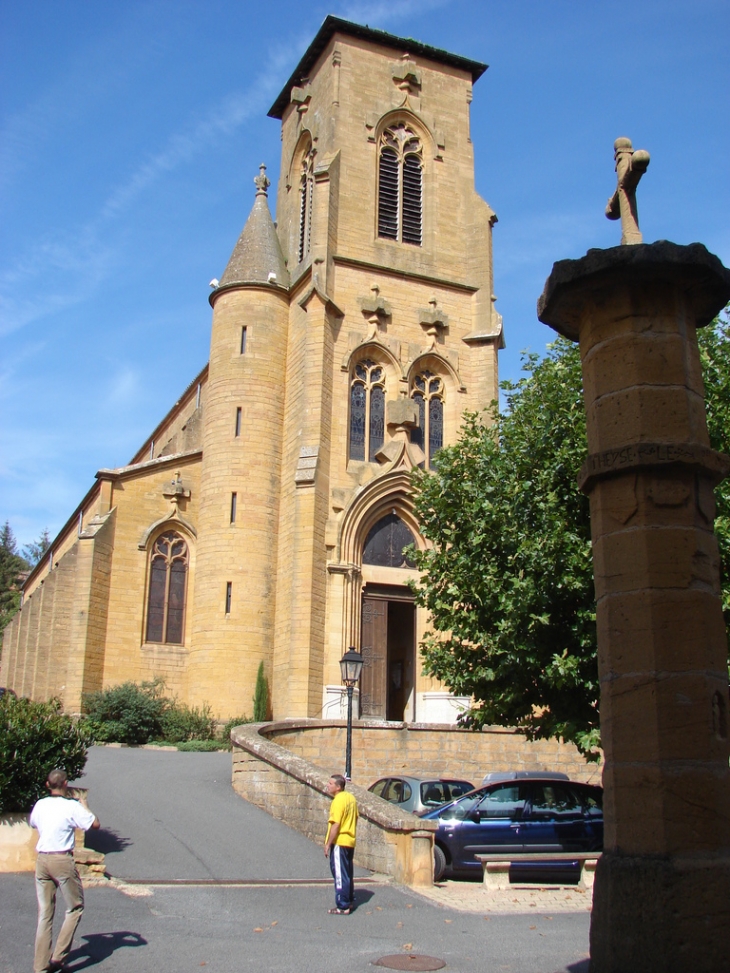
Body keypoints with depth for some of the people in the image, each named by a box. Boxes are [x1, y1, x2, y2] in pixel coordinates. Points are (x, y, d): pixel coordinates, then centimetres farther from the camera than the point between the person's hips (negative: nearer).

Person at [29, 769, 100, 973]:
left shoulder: (40, 805, 5)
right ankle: (59, 955, 6)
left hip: (42, 860, 5)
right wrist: (84, 806, 6)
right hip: (62, 860, -5)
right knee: (75, 908, 12)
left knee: (44, 913, 11)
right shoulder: (72, 806, -11)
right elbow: (95, 824, -7)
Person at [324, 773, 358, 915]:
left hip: (339, 842, -9)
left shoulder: (338, 800, -18)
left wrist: (328, 844, -16)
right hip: (350, 842, 9)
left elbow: (335, 825, -21)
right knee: (348, 874, 18)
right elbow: (355, 820, 17)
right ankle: (349, 901, 27)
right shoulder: (351, 798, 9)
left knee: (340, 875, -3)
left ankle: (343, 906, 1)